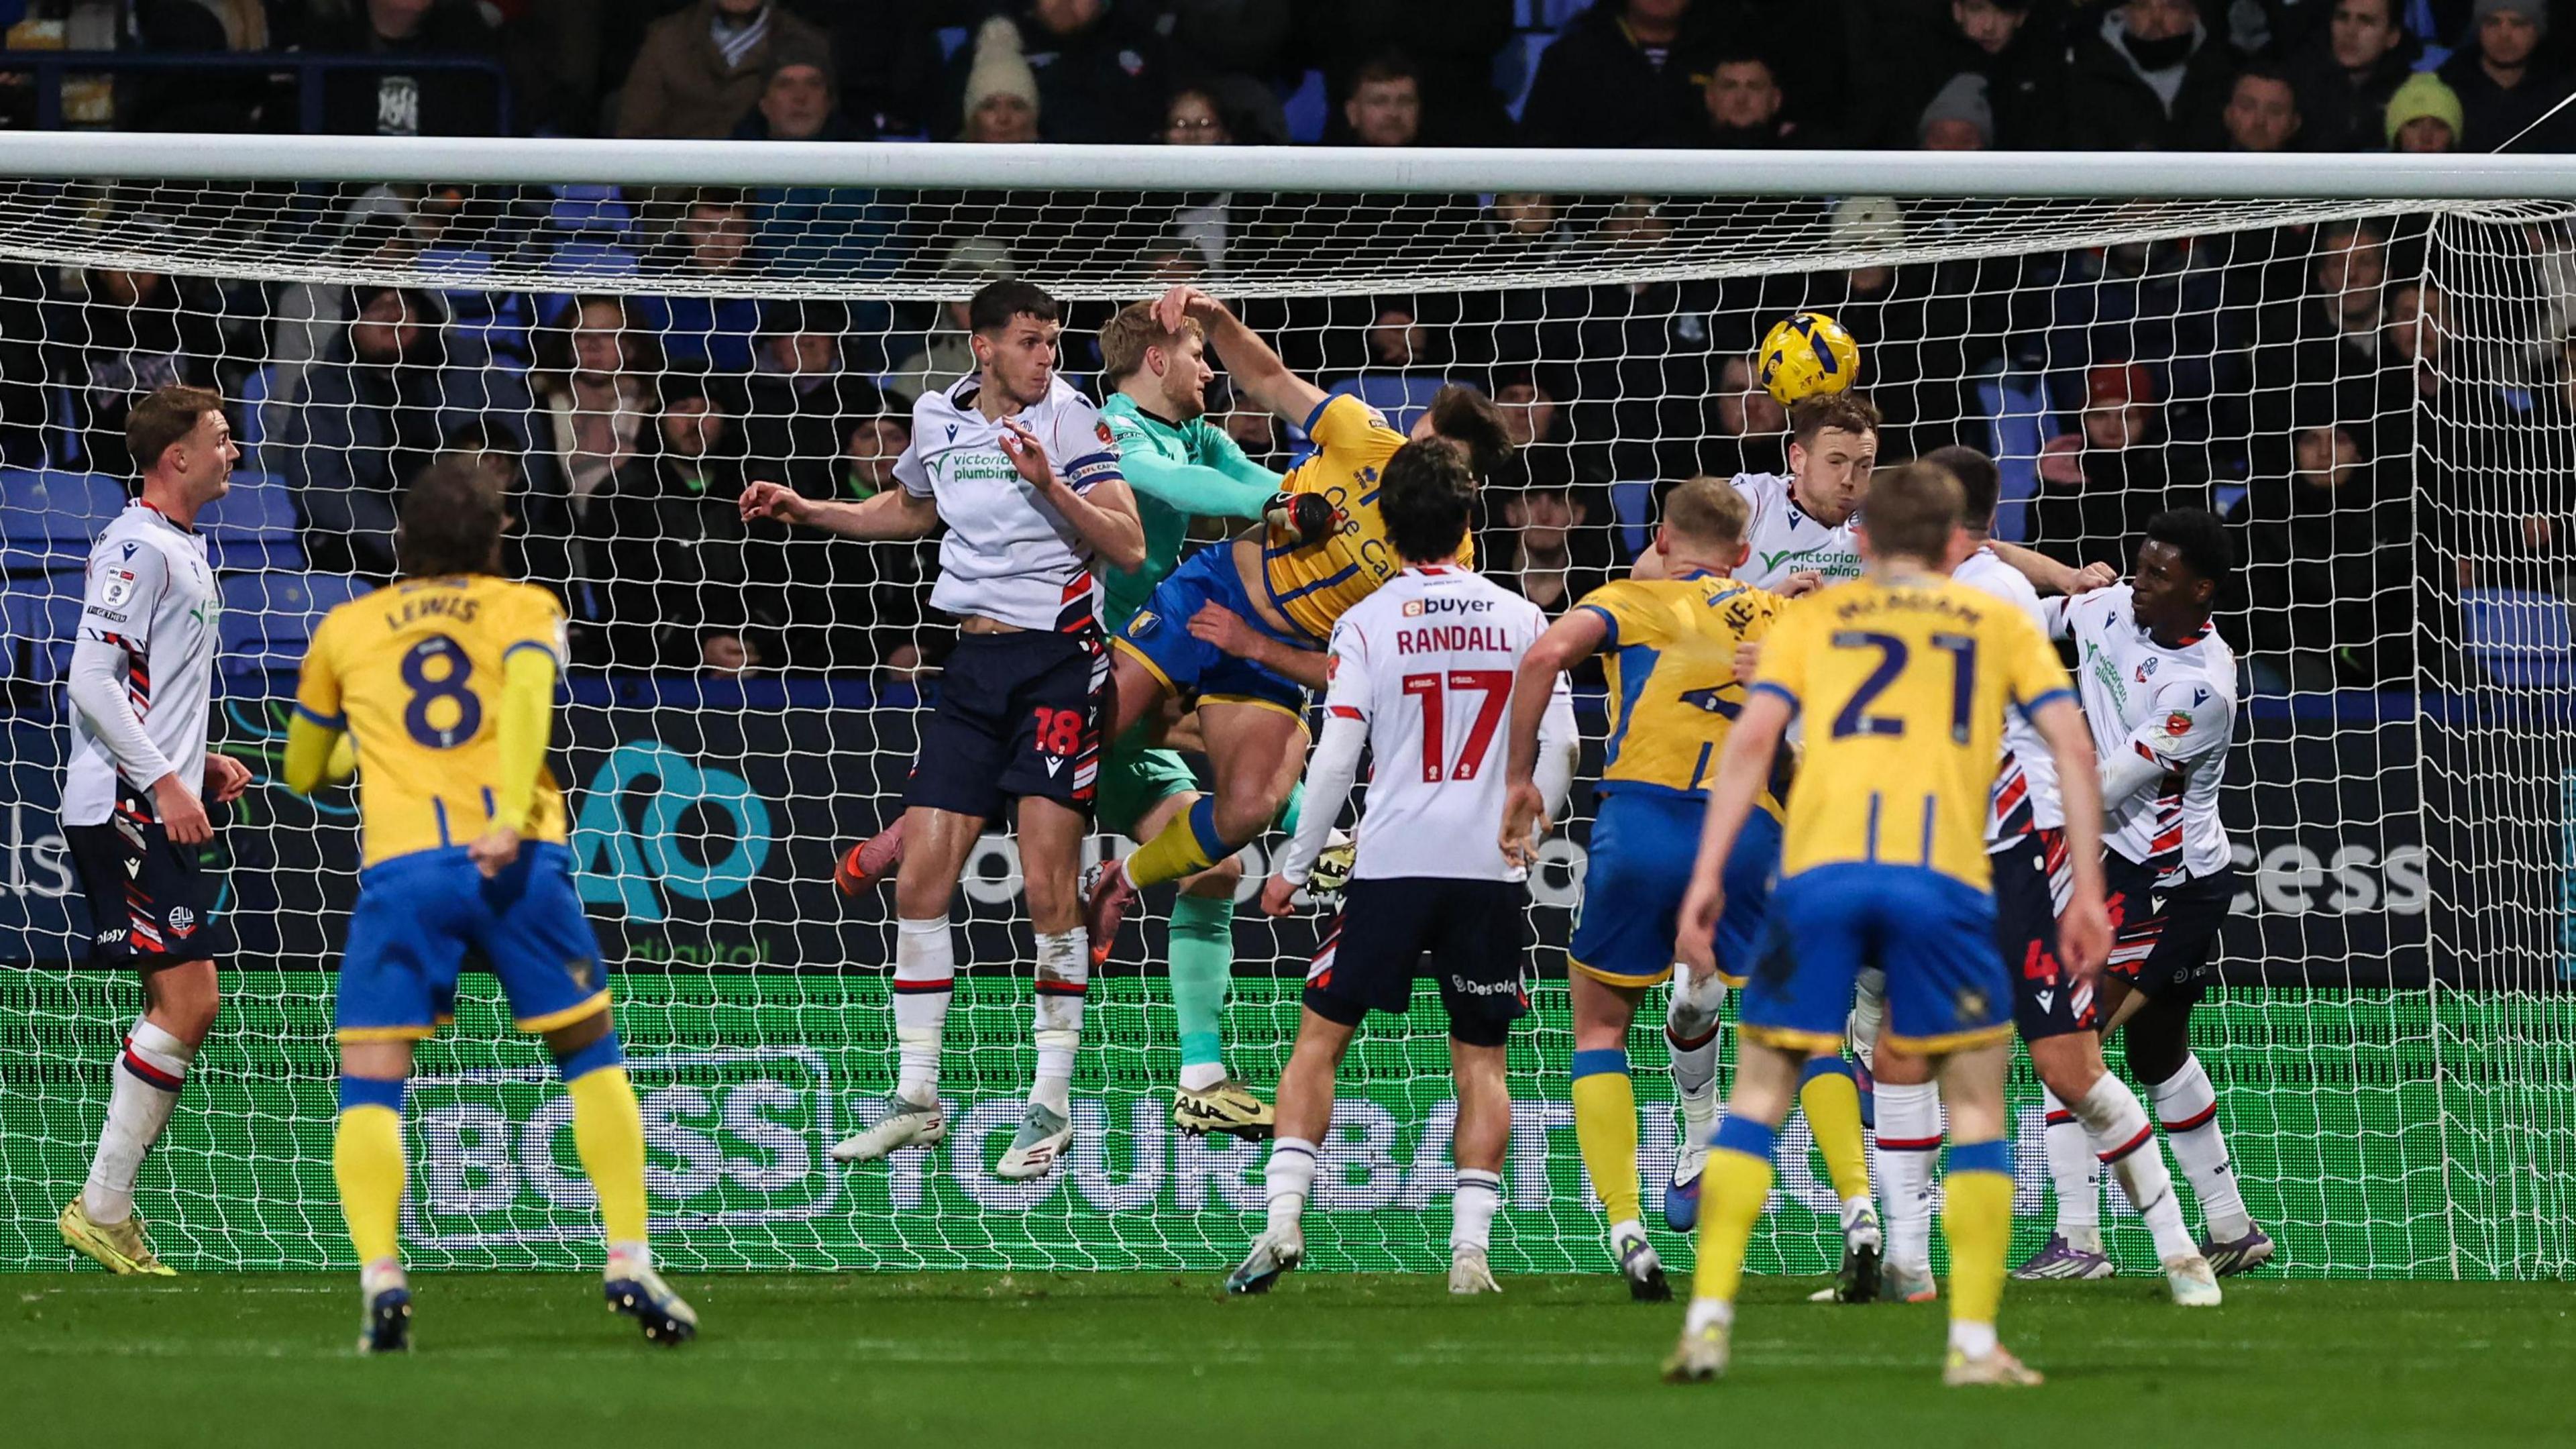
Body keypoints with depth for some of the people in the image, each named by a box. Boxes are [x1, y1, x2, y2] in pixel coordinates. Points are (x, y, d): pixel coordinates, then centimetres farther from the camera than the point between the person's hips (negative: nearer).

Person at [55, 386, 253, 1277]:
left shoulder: (182, 552, 19)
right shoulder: (136, 549, -12)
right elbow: (92, 682, -19)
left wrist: (200, 764, 17)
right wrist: (164, 779, -21)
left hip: (157, 809, 10)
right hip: (125, 811, -10)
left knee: (184, 1009, 7)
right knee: (186, 1003, -13)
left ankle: (112, 1209, 9)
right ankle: (103, 1209, -10)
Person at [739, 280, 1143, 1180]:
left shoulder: (1070, 420, -6)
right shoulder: (938, 420, 10)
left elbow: (1129, 546, -14)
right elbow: (913, 511, 31)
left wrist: (1051, 484, -25)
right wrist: (808, 511, 22)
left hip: (1057, 660, -5)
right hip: (974, 661, 5)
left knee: (1047, 889, -9)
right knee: (919, 881, 1)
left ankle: (1051, 1105, 0)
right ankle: (916, 1098, 10)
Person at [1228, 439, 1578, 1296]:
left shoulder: (1366, 624, -3)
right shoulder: (1520, 620, 4)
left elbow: (1335, 760, -6)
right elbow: (1561, 745, 4)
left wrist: (1295, 869, 3)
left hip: (1392, 863, -2)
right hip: (1492, 871, 2)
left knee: (1320, 1035, 7)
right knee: (1480, 1058, 9)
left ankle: (1283, 1217, -6)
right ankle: (1471, 1248, 0)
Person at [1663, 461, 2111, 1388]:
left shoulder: (1813, 621, 22)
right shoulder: (2000, 626, 22)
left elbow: (1752, 738, 7)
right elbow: (2073, 747, 10)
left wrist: (1708, 876, 3)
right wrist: (2088, 889, 10)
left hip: (1821, 867, 1)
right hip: (1942, 878, -1)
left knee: (1758, 1092, 13)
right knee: (1976, 1102, 11)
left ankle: (1709, 1320, 4)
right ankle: (1974, 1342, 2)